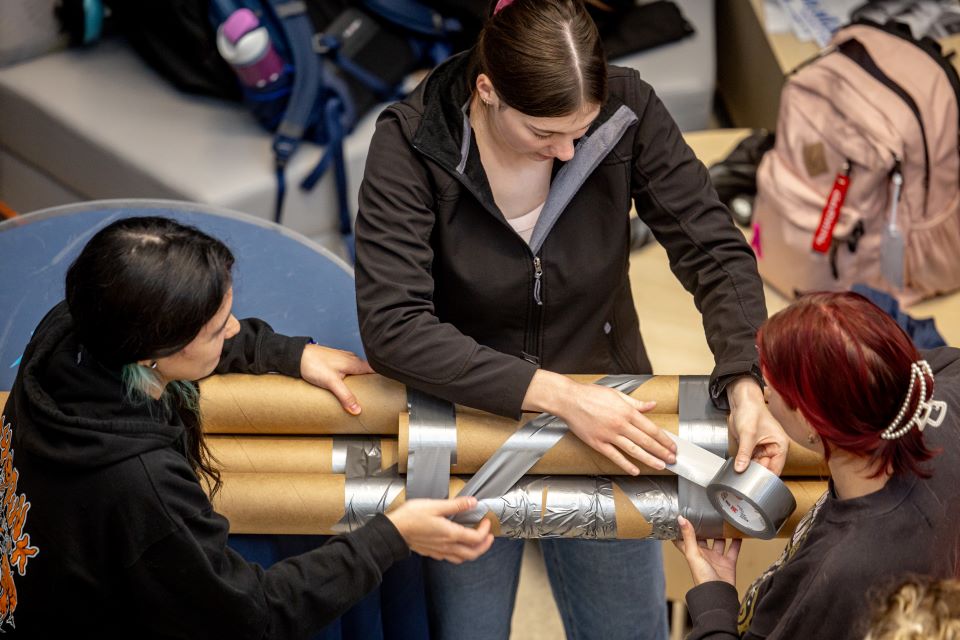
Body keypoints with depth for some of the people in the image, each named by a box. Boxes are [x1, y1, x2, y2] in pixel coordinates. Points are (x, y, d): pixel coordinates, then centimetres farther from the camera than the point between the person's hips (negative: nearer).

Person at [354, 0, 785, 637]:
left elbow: (716, 250, -12)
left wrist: (745, 386, -29)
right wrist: (558, 394, -36)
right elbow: (393, 327, -30)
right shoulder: (412, 143, -23)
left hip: (602, 406, 2)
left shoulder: (625, 109, -17)